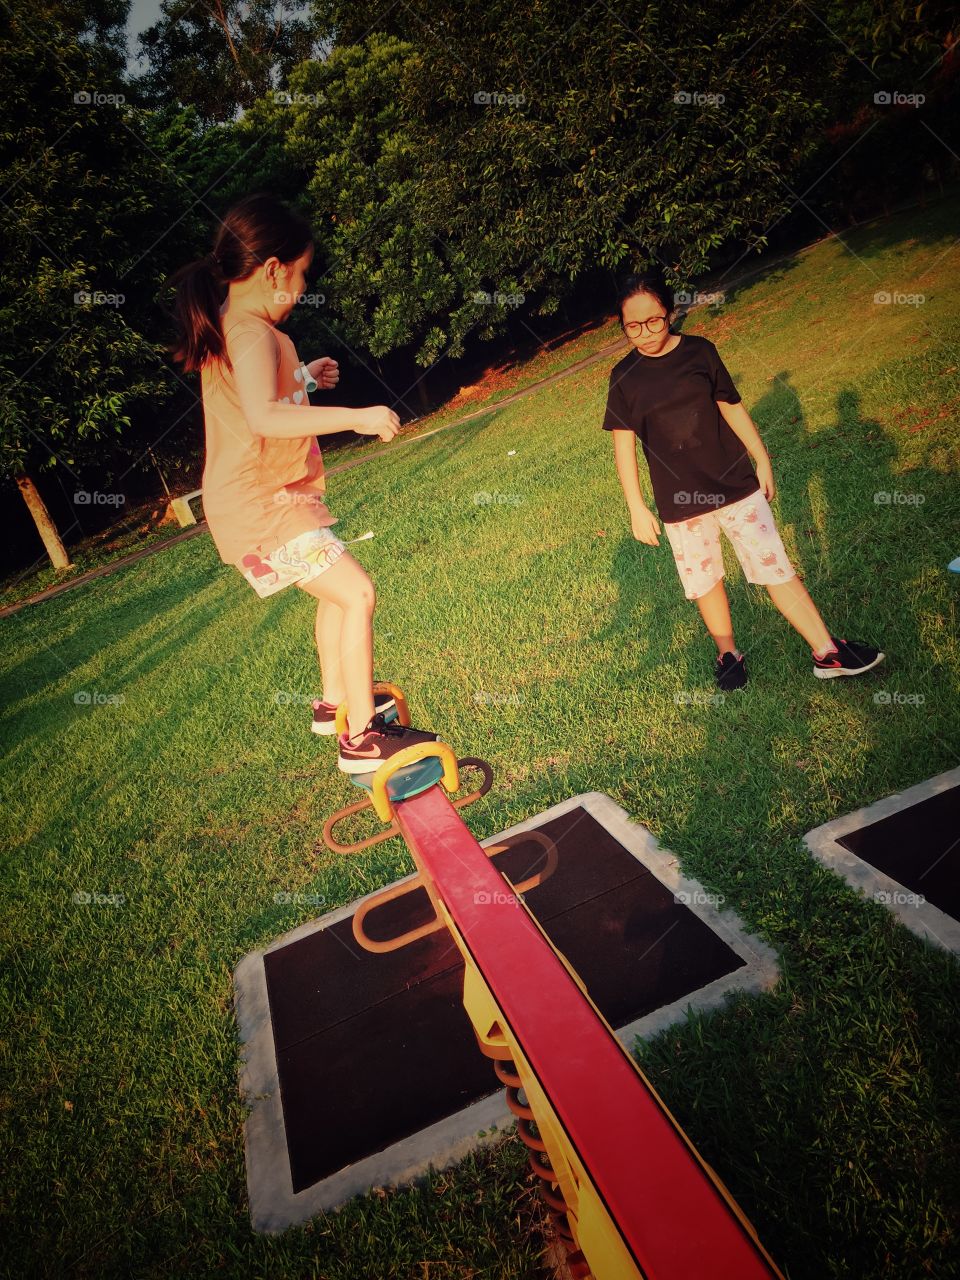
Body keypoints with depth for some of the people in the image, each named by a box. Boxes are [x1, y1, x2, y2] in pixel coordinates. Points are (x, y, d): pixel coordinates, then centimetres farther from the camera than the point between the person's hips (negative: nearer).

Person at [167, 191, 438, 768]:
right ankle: (362, 737, -7)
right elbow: (264, 418, -38)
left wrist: (303, 375, 26)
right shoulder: (252, 333, -20)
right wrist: (357, 416, -35)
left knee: (338, 591, 22)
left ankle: (336, 702, 35)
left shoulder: (225, 325, 12)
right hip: (262, 504, -11)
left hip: (256, 498, 11)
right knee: (358, 594, -12)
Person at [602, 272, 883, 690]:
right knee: (704, 581, 9)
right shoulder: (624, 377, -4)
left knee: (776, 567, 2)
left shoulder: (699, 351, -2)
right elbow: (623, 445, -3)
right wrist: (637, 508, -6)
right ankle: (728, 652, 31)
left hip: (735, 483, 0)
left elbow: (731, 407, 6)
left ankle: (827, 652, 10)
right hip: (680, 500, 0)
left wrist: (762, 460, 9)